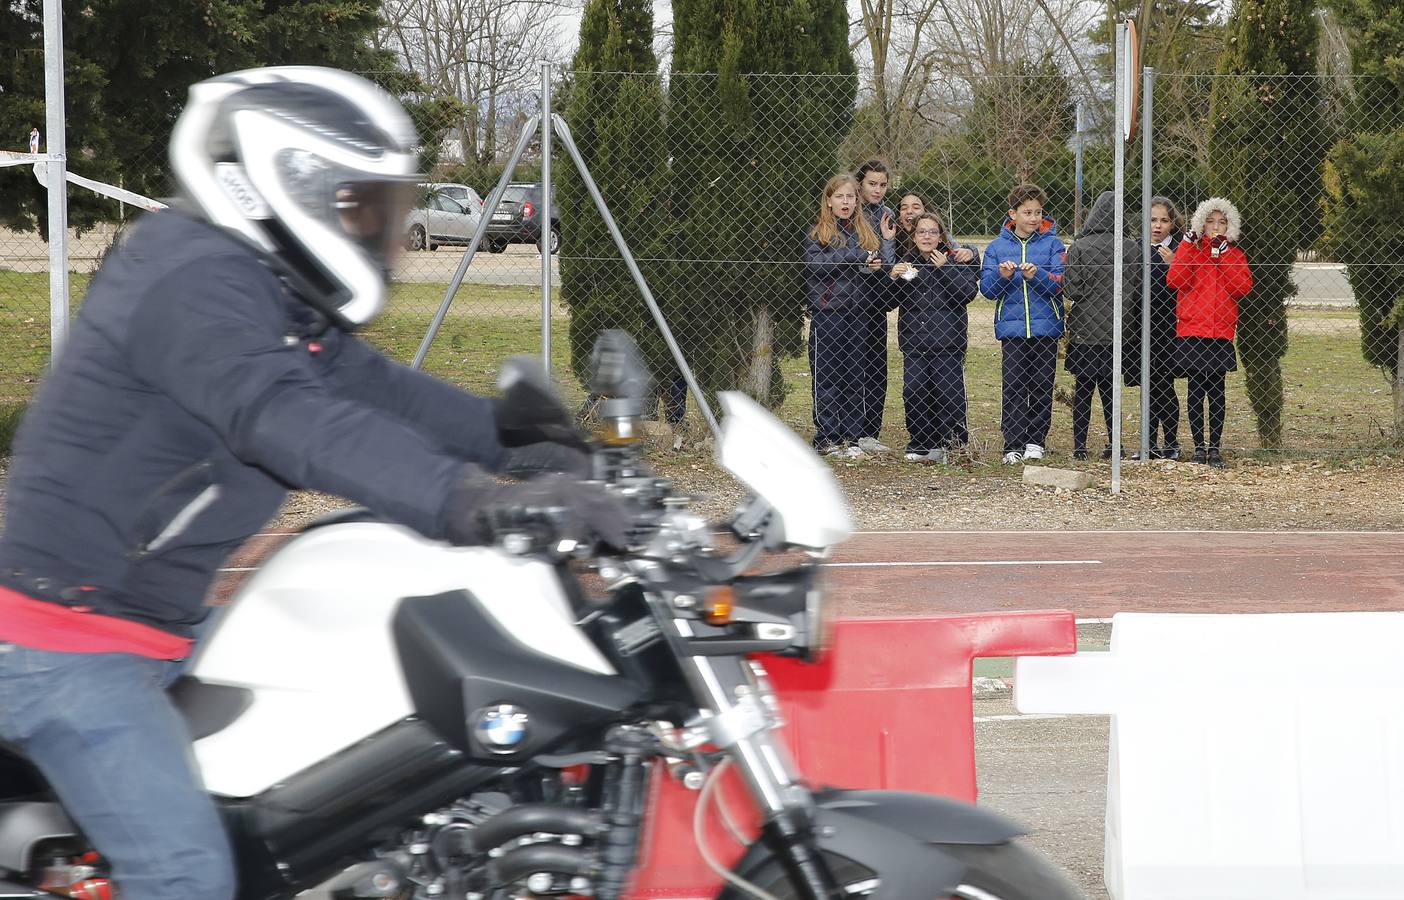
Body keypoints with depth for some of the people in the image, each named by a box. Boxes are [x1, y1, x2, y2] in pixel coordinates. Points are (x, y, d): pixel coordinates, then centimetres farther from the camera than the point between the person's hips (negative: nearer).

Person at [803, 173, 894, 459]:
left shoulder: (866, 232, 15)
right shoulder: (818, 232, 3)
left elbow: (885, 266, 9)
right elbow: (813, 263, -16)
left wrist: (887, 242, -10)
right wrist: (857, 256, -15)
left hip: (857, 314, 4)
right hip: (827, 313, -4)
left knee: (855, 377, 4)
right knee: (827, 377, -2)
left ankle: (852, 438, 9)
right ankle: (827, 439, 1)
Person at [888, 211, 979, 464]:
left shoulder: (955, 260, 3)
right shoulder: (906, 263, 12)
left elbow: (966, 294, -10)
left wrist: (944, 269, -14)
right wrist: (893, 279, -8)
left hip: (947, 340, -3)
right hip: (913, 339, 3)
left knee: (948, 392, -4)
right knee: (913, 392, -2)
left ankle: (953, 446, 4)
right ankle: (919, 445, 7)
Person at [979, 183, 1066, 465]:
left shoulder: (1051, 243, 4)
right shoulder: (998, 245, 7)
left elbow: (1060, 282, -5)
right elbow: (987, 288, 5)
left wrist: (1036, 275, -22)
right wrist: (1001, 276, -15)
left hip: (1045, 325, 0)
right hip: (1012, 326, 0)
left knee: (1042, 386, 3)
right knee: (1013, 388, -5)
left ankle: (1036, 441, 13)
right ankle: (1013, 445, -5)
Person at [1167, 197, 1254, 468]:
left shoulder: (1234, 254, 12)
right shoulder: (1189, 248, 9)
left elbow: (1244, 287, -3)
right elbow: (1175, 281, -7)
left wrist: (1223, 257, -8)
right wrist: (1189, 245, -9)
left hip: (1221, 331, 1)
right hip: (1192, 330, -1)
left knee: (1217, 389, 0)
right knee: (1196, 389, 0)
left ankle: (1215, 447, 4)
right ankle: (1199, 446, 5)